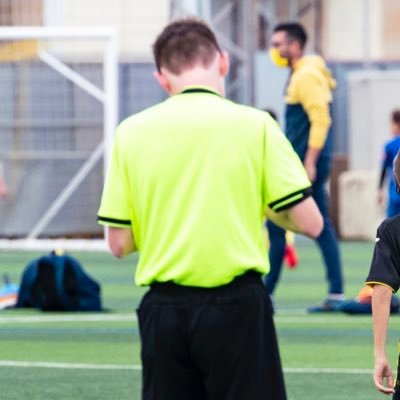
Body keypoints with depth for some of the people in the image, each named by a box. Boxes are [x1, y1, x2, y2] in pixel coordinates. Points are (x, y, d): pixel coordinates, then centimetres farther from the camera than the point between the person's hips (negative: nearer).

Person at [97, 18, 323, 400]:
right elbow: (309, 222, -4)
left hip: (163, 310, 3)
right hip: (236, 305, -3)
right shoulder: (254, 125, -4)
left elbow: (119, 242, 3)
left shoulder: (131, 131, 2)